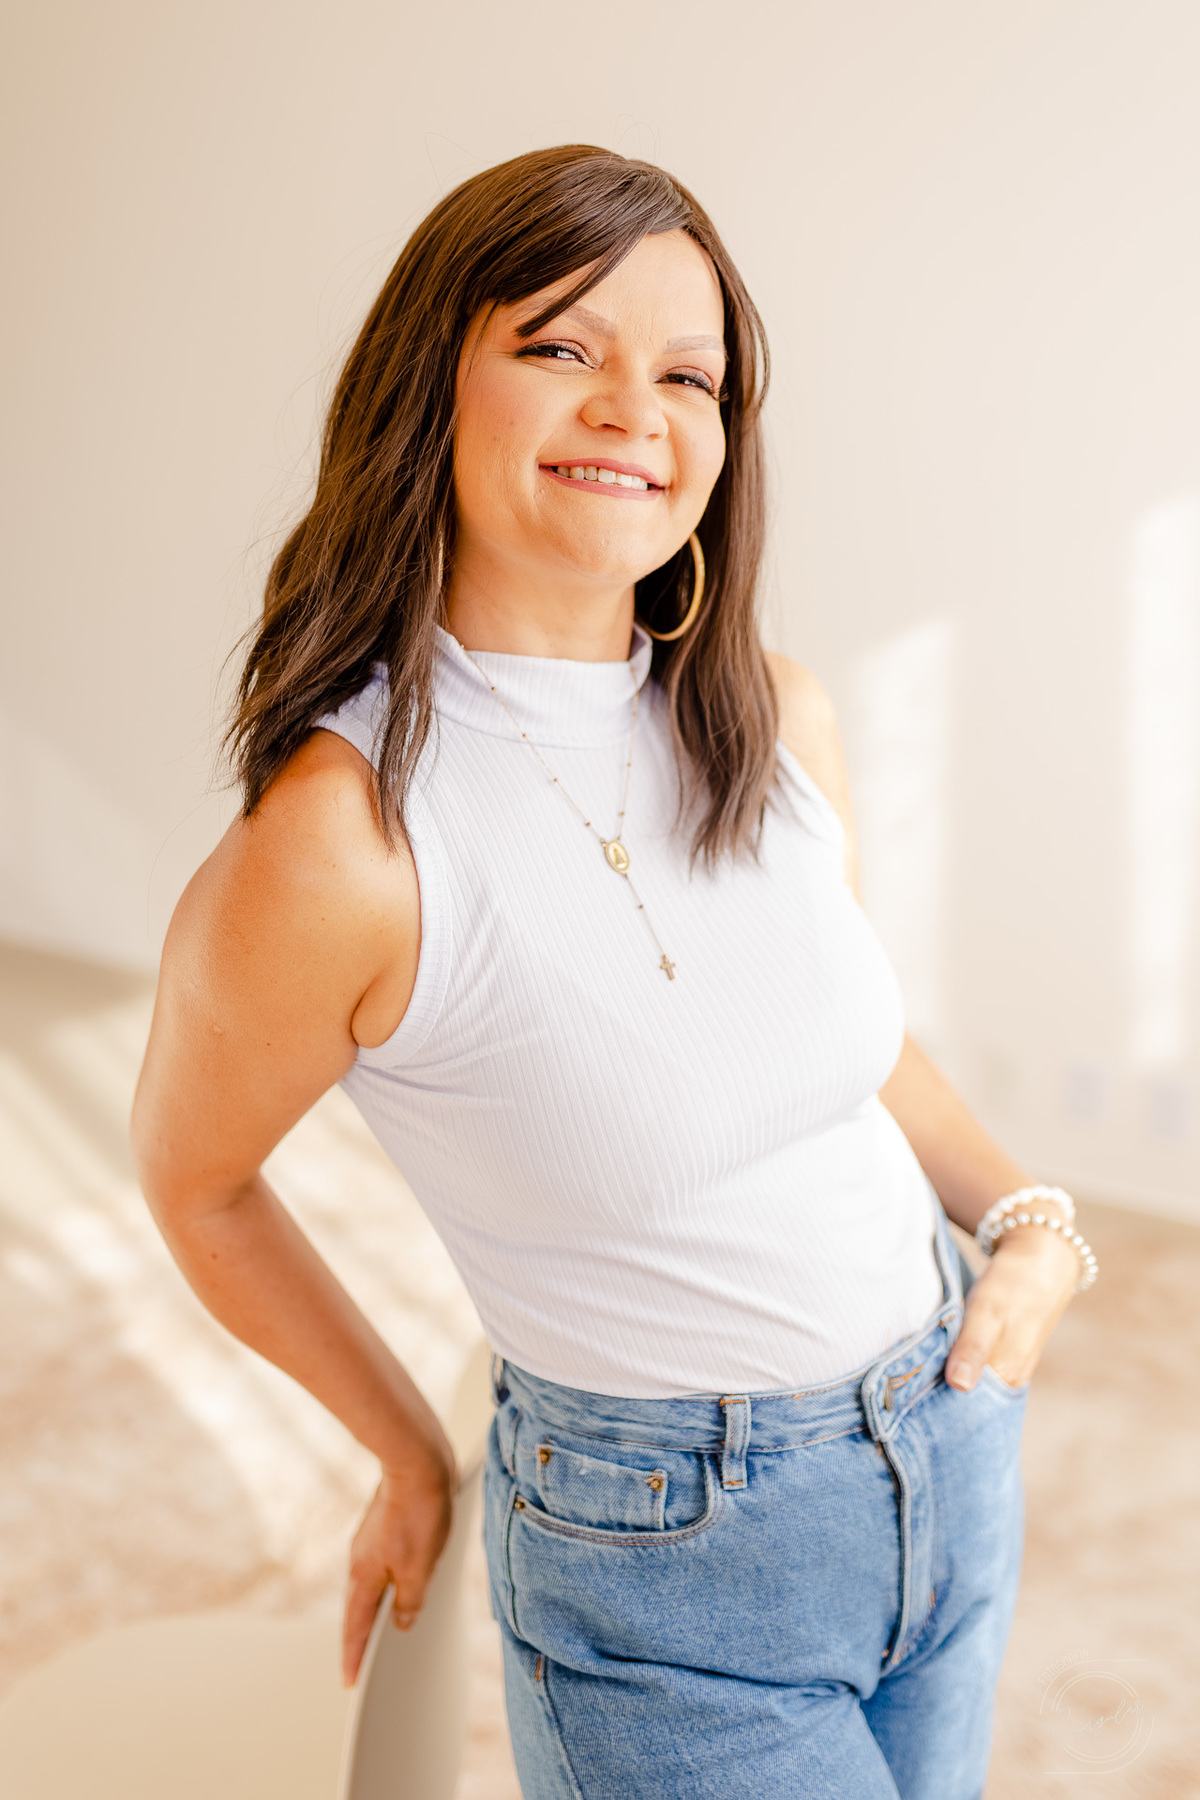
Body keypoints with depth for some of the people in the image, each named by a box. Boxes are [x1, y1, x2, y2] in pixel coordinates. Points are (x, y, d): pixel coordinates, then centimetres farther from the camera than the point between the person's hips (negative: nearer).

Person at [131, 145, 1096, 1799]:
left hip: (957, 1457, 6)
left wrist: (1030, 1216, -2)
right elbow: (195, 1186, -6)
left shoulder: (781, 724, -8)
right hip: (665, 1568, -5)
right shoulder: (334, 850, -25)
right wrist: (410, 1460, 5)